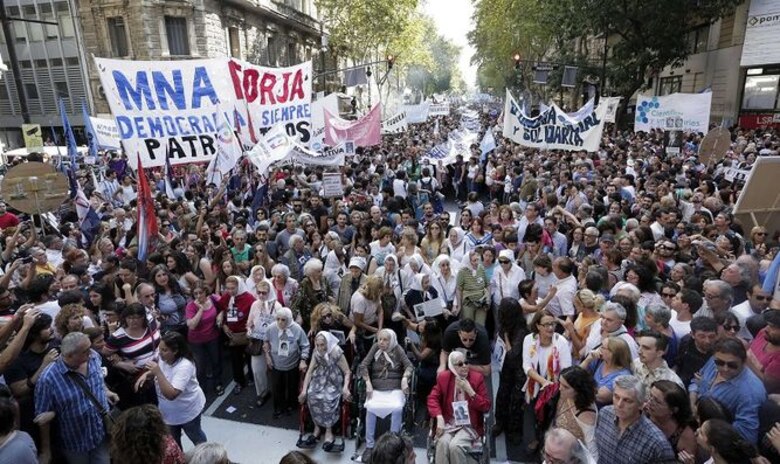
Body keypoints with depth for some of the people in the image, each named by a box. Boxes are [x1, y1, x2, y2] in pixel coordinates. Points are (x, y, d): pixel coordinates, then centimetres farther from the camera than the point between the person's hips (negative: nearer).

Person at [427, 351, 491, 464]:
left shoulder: (477, 378, -3)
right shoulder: (443, 377, 1)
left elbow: (486, 407, -5)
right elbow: (433, 398, 1)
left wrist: (469, 391, -17)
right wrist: (439, 418, -16)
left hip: (469, 425, -1)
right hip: (448, 424, 2)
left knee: (455, 446, -29)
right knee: (443, 443, -29)